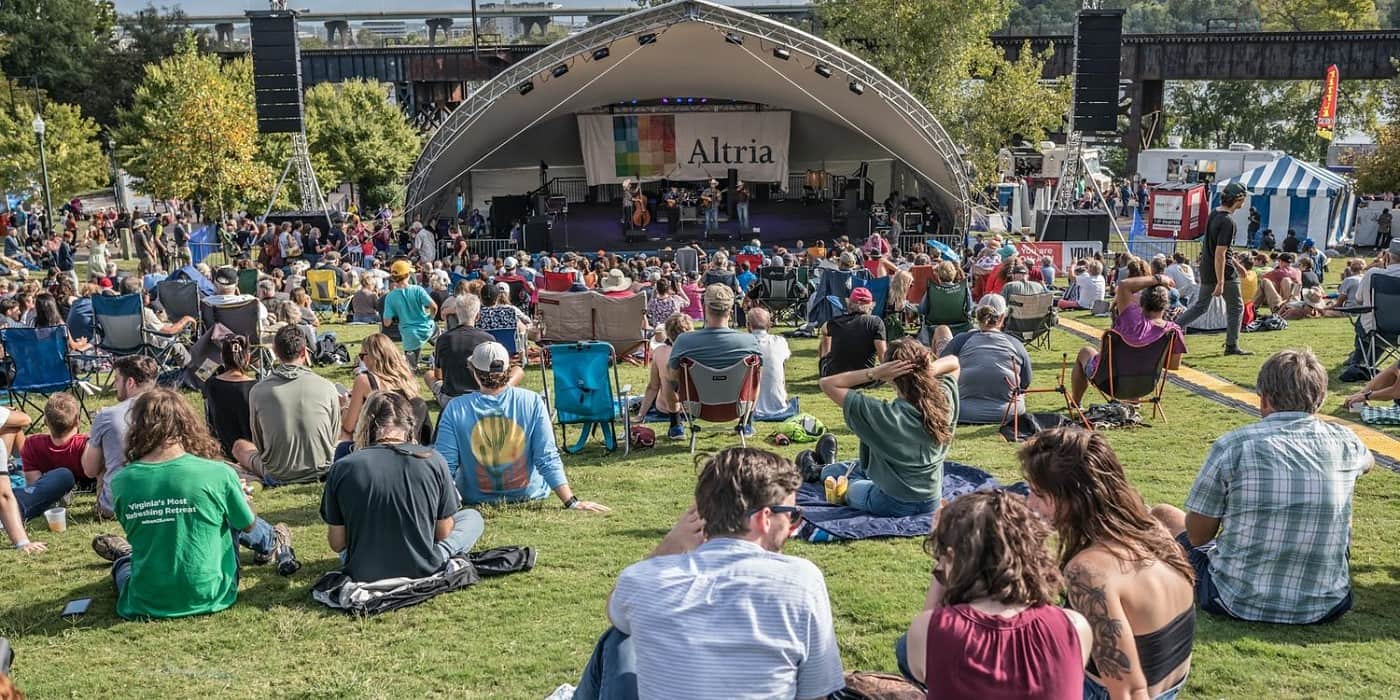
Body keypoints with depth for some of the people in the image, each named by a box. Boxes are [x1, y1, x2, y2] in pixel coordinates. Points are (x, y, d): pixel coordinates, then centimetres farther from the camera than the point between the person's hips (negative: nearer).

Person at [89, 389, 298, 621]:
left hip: (144, 608, 1)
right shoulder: (218, 473, -18)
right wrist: (239, 495, 19)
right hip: (209, 599, 0)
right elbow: (248, 525, -1)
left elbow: (131, 528, 9)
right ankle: (273, 544, 50)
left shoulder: (121, 482, -10)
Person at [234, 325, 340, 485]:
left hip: (278, 476, -1)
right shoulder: (327, 388, -11)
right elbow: (334, 437, 1)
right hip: (322, 471, 1)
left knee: (239, 445, 25)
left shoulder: (258, 391, -10)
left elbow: (259, 444, 2)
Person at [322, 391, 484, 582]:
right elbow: (443, 533, -1)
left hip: (363, 575, 2)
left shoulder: (342, 468, -10)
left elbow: (336, 544, -1)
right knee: (473, 517, 22)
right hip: (422, 571, -2)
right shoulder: (433, 460, -11)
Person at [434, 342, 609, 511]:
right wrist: (571, 502, -12)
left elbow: (445, 465, -13)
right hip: (529, 495, 0)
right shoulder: (532, 401, -14)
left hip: (476, 500, 0)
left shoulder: (456, 409, -15)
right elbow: (548, 459, -16)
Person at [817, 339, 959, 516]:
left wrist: (874, 373, -31)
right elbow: (953, 361, 3)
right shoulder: (944, 402, -17)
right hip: (931, 503, 5)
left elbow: (827, 383, -24)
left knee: (831, 472, 21)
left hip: (892, 506, -4)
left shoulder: (882, 414, -30)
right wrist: (931, 370, -19)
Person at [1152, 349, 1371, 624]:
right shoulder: (1343, 441, -5)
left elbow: (1197, 535, -8)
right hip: (1326, 607, 4)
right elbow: (1367, 462, 23)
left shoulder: (1232, 446, -16)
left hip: (1240, 601, -3)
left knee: (1163, 515, 19)